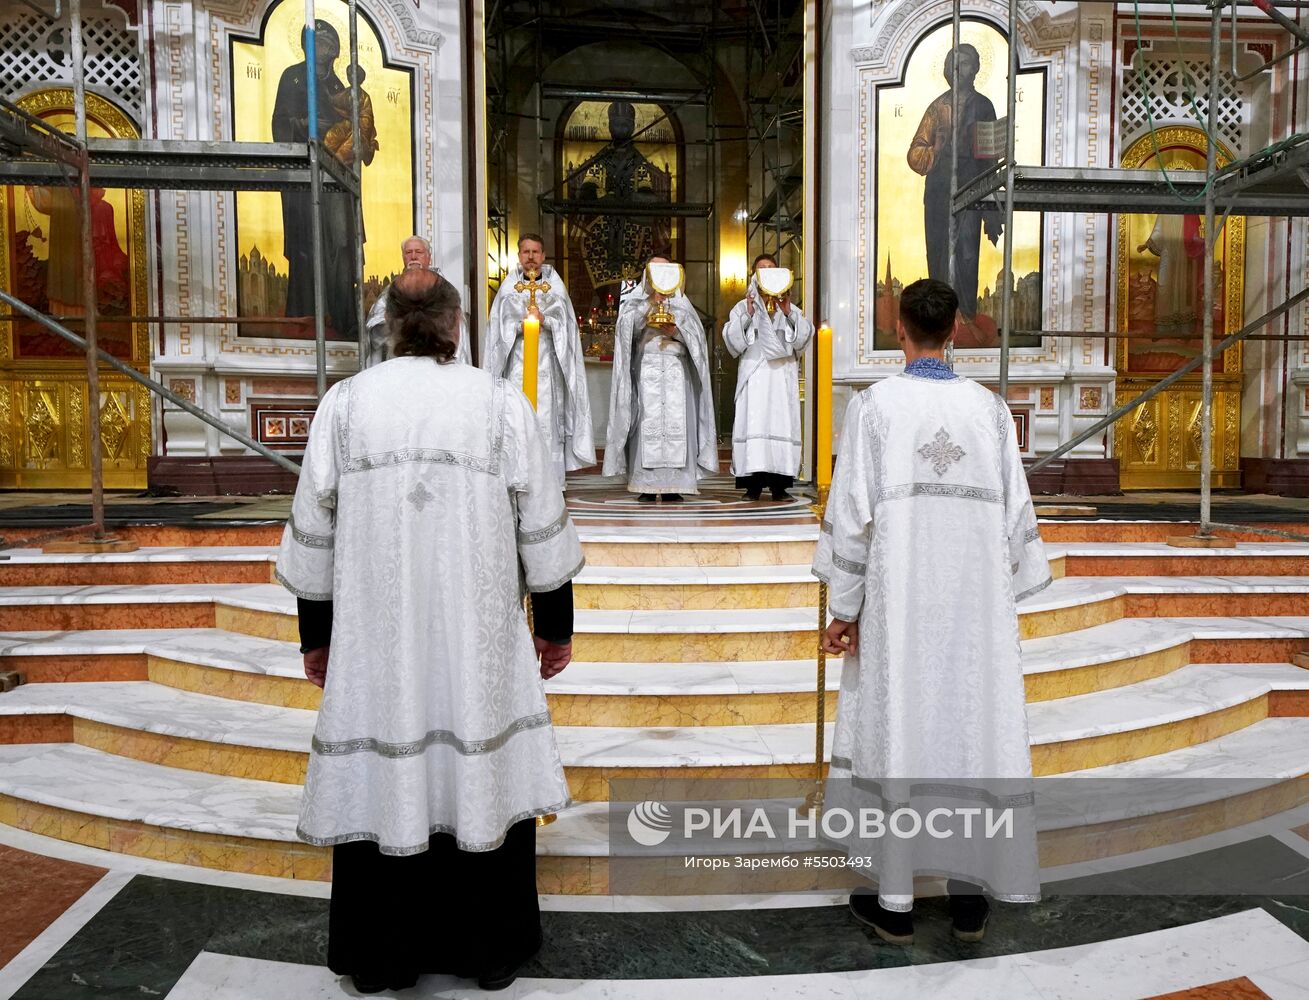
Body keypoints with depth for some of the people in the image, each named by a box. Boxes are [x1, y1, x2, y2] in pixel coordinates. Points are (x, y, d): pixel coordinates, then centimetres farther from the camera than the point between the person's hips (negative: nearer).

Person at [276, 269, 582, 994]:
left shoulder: (344, 402, -1)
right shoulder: (501, 402, -4)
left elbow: (312, 531, 2)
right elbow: (542, 528, -2)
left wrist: (316, 636, 14)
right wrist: (556, 626, 9)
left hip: (373, 639, 1)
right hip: (479, 641, 0)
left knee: (378, 778, 13)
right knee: (486, 776, 12)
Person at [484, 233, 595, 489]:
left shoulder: (555, 285, 11)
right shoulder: (509, 286, 12)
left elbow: (564, 323, 3)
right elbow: (500, 325, 6)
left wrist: (544, 320, -15)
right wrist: (520, 326, -12)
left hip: (547, 363, 0)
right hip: (516, 361, 0)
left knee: (546, 417, -6)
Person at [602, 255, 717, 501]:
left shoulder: (680, 301, 18)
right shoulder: (635, 300, 15)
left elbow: (695, 334, 9)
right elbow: (627, 329, -3)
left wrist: (676, 331, -10)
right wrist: (651, 303, -9)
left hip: (676, 372, 1)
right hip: (646, 369, -1)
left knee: (677, 422, -8)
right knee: (647, 422, -10)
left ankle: (673, 485, -7)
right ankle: (646, 486, -9)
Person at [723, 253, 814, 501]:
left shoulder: (791, 307, 18)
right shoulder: (743, 306, 13)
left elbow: (805, 334, 4)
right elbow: (731, 338, 1)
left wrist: (789, 313, -10)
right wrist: (747, 315, -11)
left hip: (783, 374, 2)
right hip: (754, 372, -1)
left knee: (782, 422, -5)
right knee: (753, 422, -10)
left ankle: (779, 485, -2)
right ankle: (753, 484, -9)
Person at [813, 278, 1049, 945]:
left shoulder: (874, 406, -6)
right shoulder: (990, 408, 3)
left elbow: (852, 513, -8)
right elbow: (1016, 512, 5)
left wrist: (842, 608, -1)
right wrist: (1007, 599, 15)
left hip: (897, 602, -2)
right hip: (976, 605, 3)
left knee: (895, 730, 6)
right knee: (974, 727, 11)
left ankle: (894, 900, 16)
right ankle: (970, 895, 22)